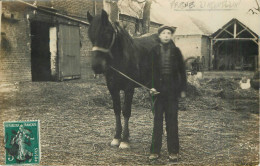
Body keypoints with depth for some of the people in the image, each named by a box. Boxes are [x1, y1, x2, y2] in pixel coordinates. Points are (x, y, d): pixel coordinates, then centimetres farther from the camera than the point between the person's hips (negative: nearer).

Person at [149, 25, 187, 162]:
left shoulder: (176, 51, 3)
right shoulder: (154, 51, 2)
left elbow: (182, 71, 6)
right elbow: (150, 70, 0)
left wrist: (182, 89, 2)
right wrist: (152, 86, -11)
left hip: (172, 90, 0)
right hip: (158, 88, 0)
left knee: (172, 121, 4)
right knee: (157, 120, 6)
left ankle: (173, 152, 12)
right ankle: (155, 151, 13)